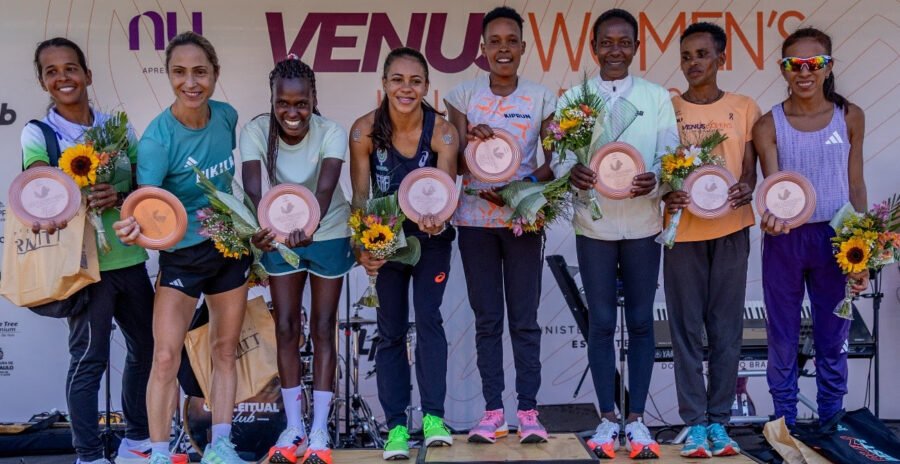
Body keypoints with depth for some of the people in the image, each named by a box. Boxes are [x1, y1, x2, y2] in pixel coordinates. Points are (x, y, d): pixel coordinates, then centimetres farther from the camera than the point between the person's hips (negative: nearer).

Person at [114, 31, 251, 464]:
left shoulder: (227, 116, -7)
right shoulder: (157, 139, -23)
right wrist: (135, 227, -53)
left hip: (230, 246, 5)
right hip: (181, 254, -5)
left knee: (225, 350, 11)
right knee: (165, 357, -10)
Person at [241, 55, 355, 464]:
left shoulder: (331, 133, -24)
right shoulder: (256, 131, -20)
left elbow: (325, 188, -38)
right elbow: (252, 188, -33)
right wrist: (259, 228, -54)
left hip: (328, 235, -2)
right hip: (281, 235, 2)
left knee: (322, 329, 2)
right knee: (286, 328, 5)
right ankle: (293, 428, 16)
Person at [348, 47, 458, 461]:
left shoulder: (442, 131, -19)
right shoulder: (365, 130, -17)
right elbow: (360, 196, -16)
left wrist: (437, 219, -49)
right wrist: (362, 246, -30)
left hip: (431, 237, -1)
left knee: (428, 318, -10)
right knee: (391, 329, 2)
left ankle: (434, 415, 0)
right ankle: (396, 424, 7)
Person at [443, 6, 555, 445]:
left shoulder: (541, 97, 2)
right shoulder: (464, 95, 3)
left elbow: (554, 162, 0)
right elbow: (456, 164, 1)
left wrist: (521, 188, -17)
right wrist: (470, 142, -21)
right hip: (475, 219, 1)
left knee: (524, 319, 2)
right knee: (487, 319, 5)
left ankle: (528, 410, 10)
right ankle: (492, 410, 12)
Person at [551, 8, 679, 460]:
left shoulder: (657, 97, 3)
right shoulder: (574, 97, 2)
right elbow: (558, 156, -1)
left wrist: (654, 181, -22)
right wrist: (573, 173, -24)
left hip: (643, 224, 1)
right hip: (594, 225, 0)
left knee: (641, 321, 7)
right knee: (601, 321, 6)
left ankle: (636, 418, 17)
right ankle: (607, 418, 17)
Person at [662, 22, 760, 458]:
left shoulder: (745, 108, 8)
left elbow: (749, 169, 8)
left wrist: (746, 189, -15)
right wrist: (666, 195, -16)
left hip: (731, 229, 1)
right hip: (682, 229, -1)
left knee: (726, 328, 4)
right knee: (687, 328, 0)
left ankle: (719, 419, 13)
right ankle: (695, 421, 8)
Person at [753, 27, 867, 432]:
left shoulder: (849, 117, 0)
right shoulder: (768, 126, -6)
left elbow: (856, 187, 4)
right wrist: (772, 215, -37)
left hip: (834, 239, 1)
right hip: (785, 240, -1)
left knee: (833, 338, 11)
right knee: (782, 338, 9)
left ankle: (831, 426, 27)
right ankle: (784, 426, 25)